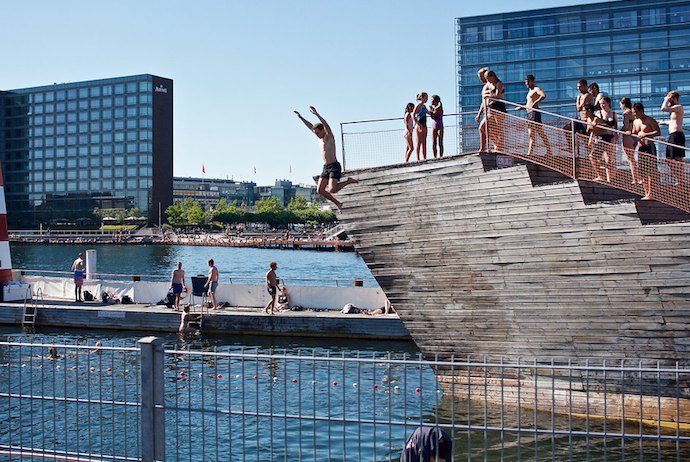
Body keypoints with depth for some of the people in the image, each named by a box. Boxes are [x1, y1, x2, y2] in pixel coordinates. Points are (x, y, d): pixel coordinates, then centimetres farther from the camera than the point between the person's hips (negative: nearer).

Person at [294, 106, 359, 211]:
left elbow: (326, 125, -25)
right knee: (320, 190, 1)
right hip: (326, 167, 9)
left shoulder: (329, 137, -7)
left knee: (332, 190, -22)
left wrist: (316, 114, -35)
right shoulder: (320, 138, 14)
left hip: (334, 166, -8)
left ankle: (349, 181, 1)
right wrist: (300, 117, 15)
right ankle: (337, 203, 15)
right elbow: (310, 126, 19)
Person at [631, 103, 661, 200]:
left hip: (649, 147, -7)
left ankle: (650, 194, -7)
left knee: (650, 171, -8)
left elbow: (658, 132, -16)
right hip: (640, 148, 7)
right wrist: (630, 133, 2)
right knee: (643, 172, 7)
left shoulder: (650, 121, -8)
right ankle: (646, 194, 12)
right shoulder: (635, 122, 14)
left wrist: (645, 134, -24)